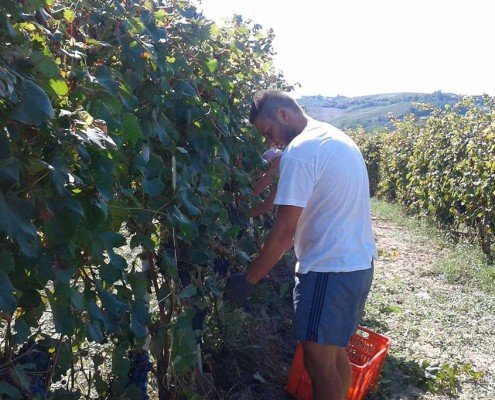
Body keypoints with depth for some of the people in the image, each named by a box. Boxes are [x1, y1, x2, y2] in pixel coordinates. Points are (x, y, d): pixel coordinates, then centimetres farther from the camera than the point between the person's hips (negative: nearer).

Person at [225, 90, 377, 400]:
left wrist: (247, 280, -10)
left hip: (329, 270, -9)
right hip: (360, 262, 10)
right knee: (336, 352, 20)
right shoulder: (337, 138, 12)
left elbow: (285, 231, -19)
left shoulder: (300, 152, -17)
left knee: (319, 362, 4)